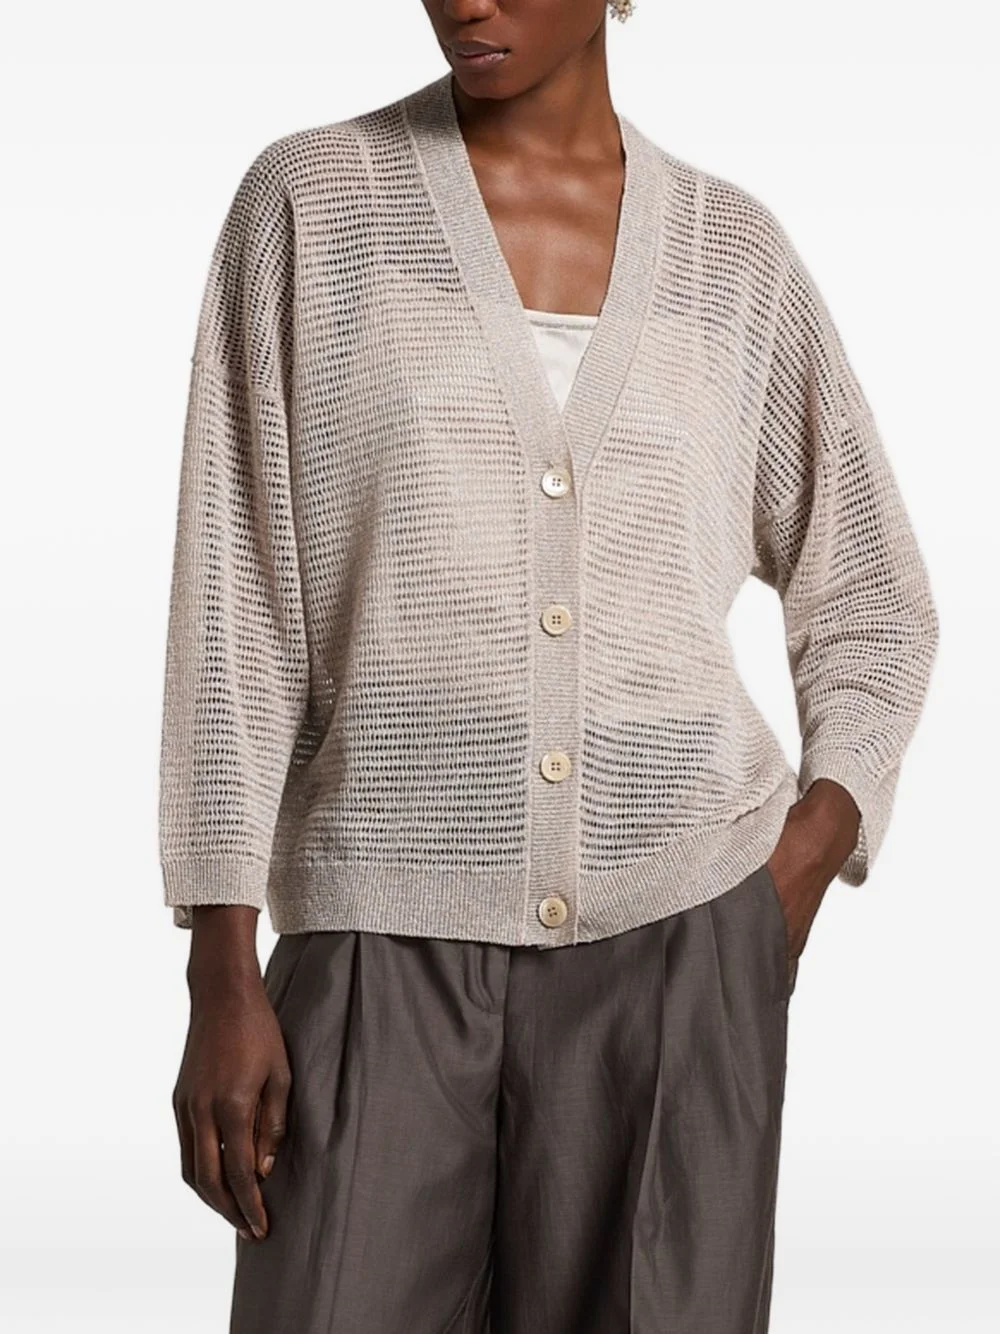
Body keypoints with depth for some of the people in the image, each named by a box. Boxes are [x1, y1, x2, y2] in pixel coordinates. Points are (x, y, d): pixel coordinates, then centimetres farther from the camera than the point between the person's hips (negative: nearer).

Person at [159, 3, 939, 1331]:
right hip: (390, 935, -1)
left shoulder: (733, 251, 6)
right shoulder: (310, 200, 1)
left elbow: (872, 604, 16)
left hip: (675, 928, 1)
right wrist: (221, 980, -6)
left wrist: (801, 869, 0)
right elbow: (233, 598, -2)